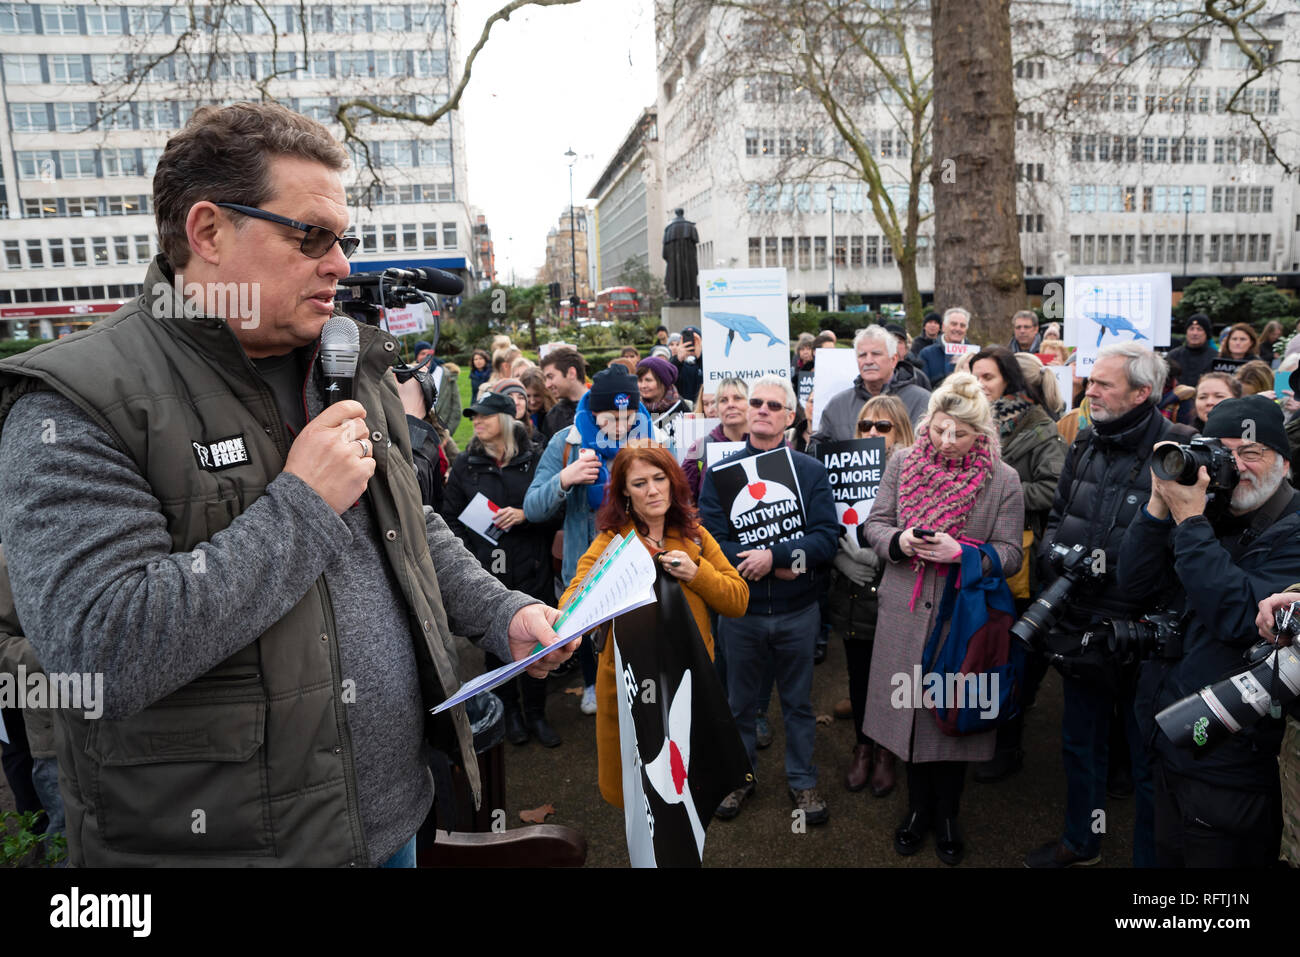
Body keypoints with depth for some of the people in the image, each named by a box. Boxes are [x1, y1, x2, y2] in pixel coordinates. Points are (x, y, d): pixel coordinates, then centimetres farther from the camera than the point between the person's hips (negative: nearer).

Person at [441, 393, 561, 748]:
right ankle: (510, 711, 26)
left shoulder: (535, 459, 0)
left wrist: (525, 515, -16)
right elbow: (451, 517, 5)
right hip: (485, 572, 1)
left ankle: (536, 713, 21)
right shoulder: (465, 464, 5)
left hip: (531, 570, -1)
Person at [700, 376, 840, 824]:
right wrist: (785, 564, -19)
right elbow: (711, 540, -13)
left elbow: (827, 538, -13)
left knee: (798, 701, 16)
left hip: (798, 611, 0)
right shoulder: (720, 470, -3)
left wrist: (774, 555, -26)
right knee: (740, 700, 17)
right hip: (740, 610, 0)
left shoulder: (811, 471, -2)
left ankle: (802, 779, 35)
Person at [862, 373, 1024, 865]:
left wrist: (960, 553, -23)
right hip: (906, 615, 2)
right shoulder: (902, 464, -1)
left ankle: (946, 815, 36)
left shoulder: (1003, 480, -6)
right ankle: (918, 809, 37)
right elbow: (874, 525, 4)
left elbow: (1010, 555, -5)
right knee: (911, 711, 14)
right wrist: (899, 541, -17)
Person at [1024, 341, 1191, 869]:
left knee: (1148, 762, 12)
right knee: (1081, 742, 24)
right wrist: (1054, 555, -4)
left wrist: (1113, 562, -25)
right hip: (1080, 627, 7)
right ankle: (1080, 840, 45)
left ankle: (1148, 857, 33)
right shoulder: (1084, 445, 5)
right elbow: (1056, 515, 13)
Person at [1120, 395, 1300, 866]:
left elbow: (1241, 616, -29)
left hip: (1230, 769, -6)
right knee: (1168, 857, 23)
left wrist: (1188, 518, -26)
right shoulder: (1210, 516, 5)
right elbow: (1136, 582, -1)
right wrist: (1160, 503, -13)